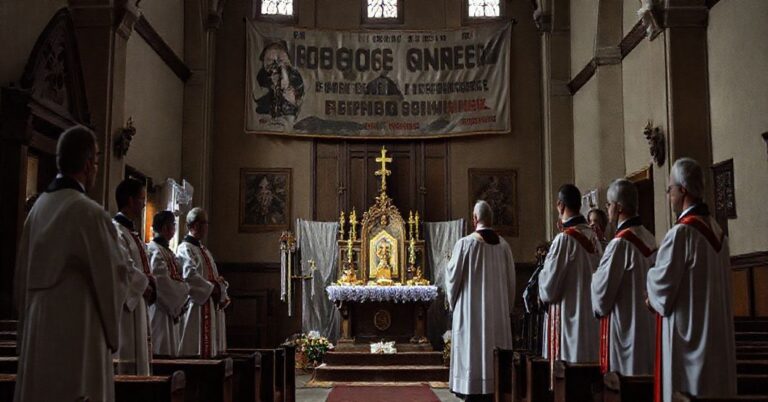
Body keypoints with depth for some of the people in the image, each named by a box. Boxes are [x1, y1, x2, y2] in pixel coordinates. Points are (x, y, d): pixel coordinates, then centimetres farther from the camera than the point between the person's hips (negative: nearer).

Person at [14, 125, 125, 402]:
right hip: (78, 330, -7)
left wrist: (28, 325, 20)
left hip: (36, 330, 7)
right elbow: (109, 276, -11)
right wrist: (112, 334, 3)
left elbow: (21, 275, 11)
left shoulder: (37, 209, 4)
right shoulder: (89, 212, -15)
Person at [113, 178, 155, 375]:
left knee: (138, 360, 12)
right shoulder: (115, 231, -13)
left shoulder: (132, 234, 17)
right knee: (125, 364, -6)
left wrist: (149, 281, 1)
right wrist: (144, 286, -8)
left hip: (137, 305, 10)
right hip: (124, 305, -10)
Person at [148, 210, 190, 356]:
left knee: (169, 351, 11)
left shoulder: (168, 252, 15)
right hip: (160, 309, -9)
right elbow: (162, 282, -20)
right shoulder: (155, 251, -14)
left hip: (171, 309, 9)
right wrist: (185, 289, -9)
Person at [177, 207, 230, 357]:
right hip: (197, 306, -9)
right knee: (197, 351, -8)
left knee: (211, 349, 7)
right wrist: (211, 289, -14)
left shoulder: (204, 250, 21)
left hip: (212, 306, 9)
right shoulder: (186, 249, -7)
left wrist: (219, 282, -1)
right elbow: (190, 276, -21)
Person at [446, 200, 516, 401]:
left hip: (471, 311, -4)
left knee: (473, 352, 1)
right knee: (495, 353, 10)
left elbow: (453, 277, -5)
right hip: (498, 310, 4)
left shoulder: (465, 243, -10)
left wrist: (452, 301, 12)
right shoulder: (503, 245, 2)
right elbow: (511, 281, 7)